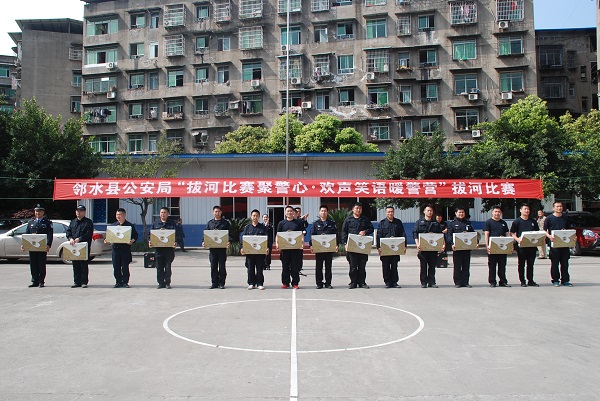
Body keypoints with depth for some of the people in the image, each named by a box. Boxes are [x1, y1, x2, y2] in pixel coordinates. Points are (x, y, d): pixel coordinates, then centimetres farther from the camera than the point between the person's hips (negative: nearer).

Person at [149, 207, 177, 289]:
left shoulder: (172, 224, 6)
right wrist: (150, 241, -8)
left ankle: (167, 283, 11)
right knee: (159, 267, 4)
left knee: (168, 267, 1)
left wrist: (175, 242, -17)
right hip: (158, 248, 2)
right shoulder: (155, 224, 12)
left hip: (169, 248, -2)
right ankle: (161, 283, 12)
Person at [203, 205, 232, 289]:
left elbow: (229, 234, 0)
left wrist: (229, 241, -18)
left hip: (222, 247, -2)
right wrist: (204, 241, -6)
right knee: (213, 266, 5)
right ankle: (214, 283, 13)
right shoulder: (210, 222, 13)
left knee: (222, 266, 2)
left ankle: (221, 283, 10)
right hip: (212, 247, 2)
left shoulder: (225, 222, 5)